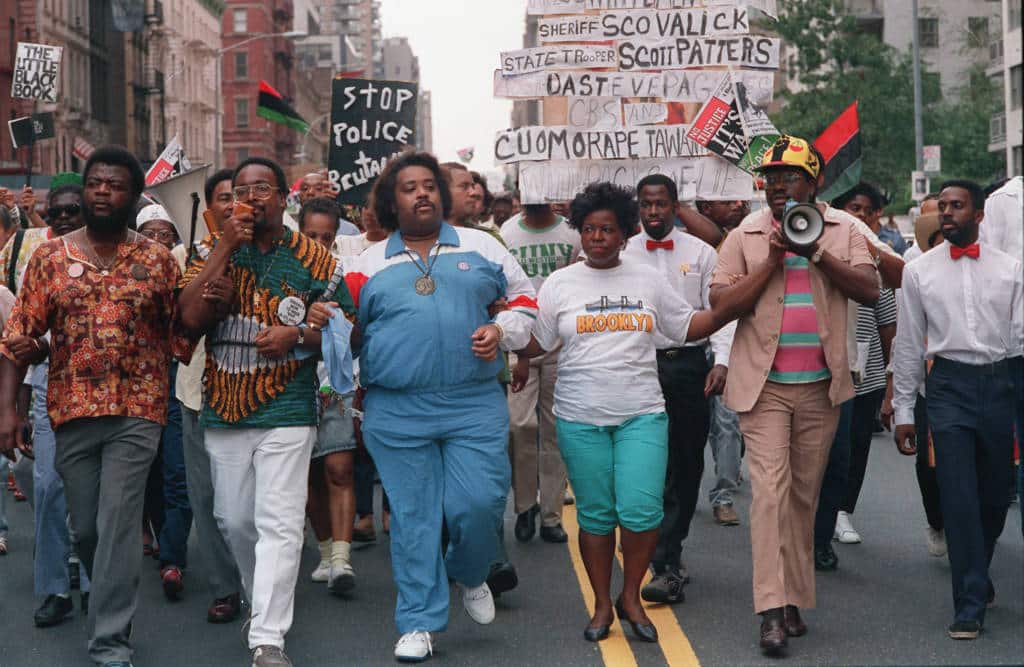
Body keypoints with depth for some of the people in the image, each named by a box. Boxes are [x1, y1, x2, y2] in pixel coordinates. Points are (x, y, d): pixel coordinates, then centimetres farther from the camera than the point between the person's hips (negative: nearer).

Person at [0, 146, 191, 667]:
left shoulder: (158, 261, 2)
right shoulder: (50, 258, 4)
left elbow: (179, 332, 7)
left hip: (137, 413, -2)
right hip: (72, 411, 2)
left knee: (118, 524, -9)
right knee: (85, 527, 11)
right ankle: (113, 601, 36)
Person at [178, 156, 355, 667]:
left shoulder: (313, 259, 0)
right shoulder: (212, 250, 5)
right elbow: (190, 317, -10)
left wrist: (297, 335, -15)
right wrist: (225, 247, -12)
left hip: (287, 413, -3)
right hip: (224, 409, 3)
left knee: (279, 524, -10)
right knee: (233, 520, 13)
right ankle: (260, 599, 36)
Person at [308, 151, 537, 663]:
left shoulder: (481, 247, 11)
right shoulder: (369, 264, 12)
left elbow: (524, 298, 15)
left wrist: (502, 330, -4)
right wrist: (322, 321, -10)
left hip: (475, 407, 0)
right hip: (397, 414, 1)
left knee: (478, 504, -6)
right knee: (412, 515, 4)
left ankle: (468, 575, 27)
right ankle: (419, 622, 15)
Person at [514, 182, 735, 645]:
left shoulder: (647, 280, 10)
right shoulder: (560, 284, 6)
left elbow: (687, 326, 14)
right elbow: (534, 343, 8)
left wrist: (729, 309, 2)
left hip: (642, 415, 1)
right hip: (580, 419, 0)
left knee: (641, 510, -10)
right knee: (596, 515, 4)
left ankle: (630, 597, 11)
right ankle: (602, 604, 19)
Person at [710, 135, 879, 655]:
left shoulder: (842, 230, 6)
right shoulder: (746, 236, 3)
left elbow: (869, 290, -5)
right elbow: (721, 304, -5)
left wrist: (816, 253, -14)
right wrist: (773, 260, -12)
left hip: (820, 385, 2)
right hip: (765, 385, -2)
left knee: (804, 495, 9)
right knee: (770, 490, -11)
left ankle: (795, 601, 18)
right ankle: (772, 610, -13)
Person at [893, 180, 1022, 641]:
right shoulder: (919, 271, 6)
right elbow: (908, 344, 8)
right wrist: (903, 410, 6)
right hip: (949, 384, -1)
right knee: (958, 497, -7)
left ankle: (976, 575, 34)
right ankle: (971, 602, 1)